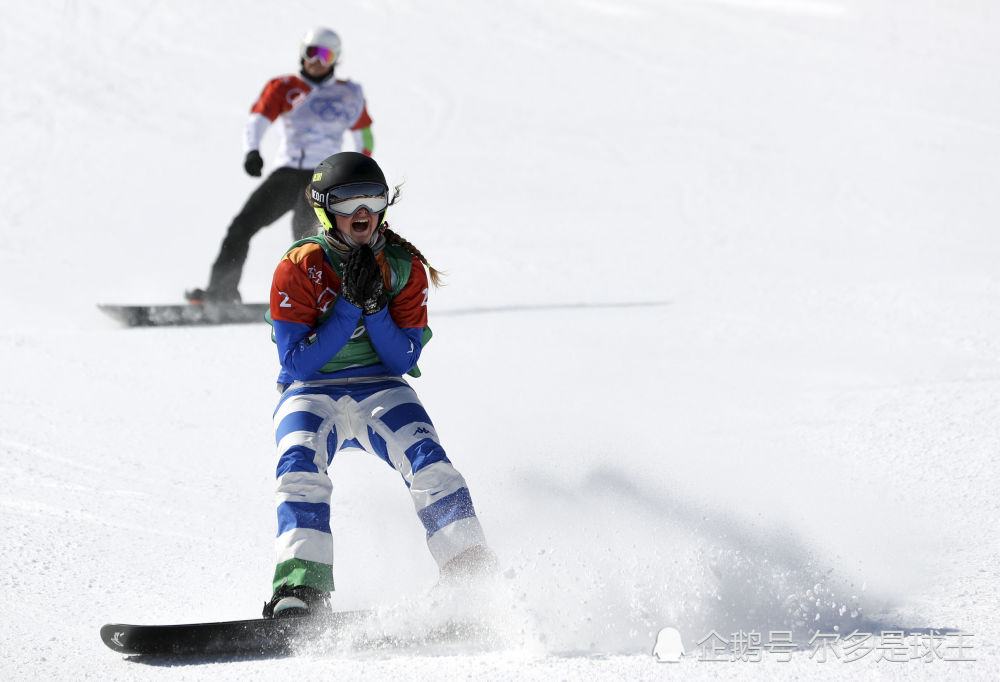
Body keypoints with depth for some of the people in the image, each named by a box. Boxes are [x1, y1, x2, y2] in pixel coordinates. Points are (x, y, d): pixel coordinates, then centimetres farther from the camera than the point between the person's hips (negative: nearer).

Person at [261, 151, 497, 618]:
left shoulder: (405, 266, -1)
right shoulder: (298, 269, -9)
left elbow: (404, 361, -5)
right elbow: (297, 362, -14)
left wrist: (373, 304, -20)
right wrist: (348, 304, -21)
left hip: (380, 389, 1)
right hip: (311, 393, -1)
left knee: (426, 459, -25)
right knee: (300, 468, -31)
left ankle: (476, 579, -25)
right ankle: (299, 593, -39)